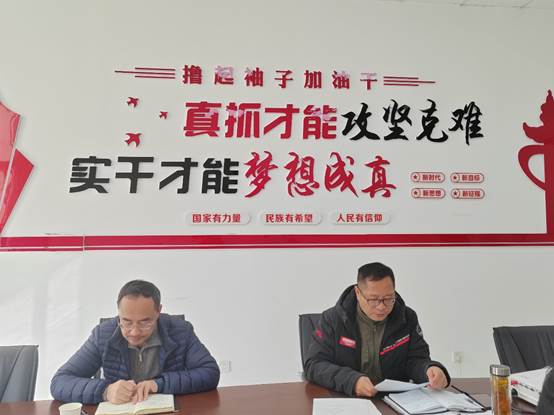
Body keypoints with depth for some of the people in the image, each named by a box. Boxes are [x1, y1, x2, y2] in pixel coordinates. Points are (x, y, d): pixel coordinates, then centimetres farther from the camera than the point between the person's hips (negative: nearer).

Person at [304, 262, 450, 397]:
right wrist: (351, 380, -28)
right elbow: (314, 364, -11)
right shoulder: (332, 319, -7)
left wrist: (430, 370, -21)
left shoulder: (408, 318, 2)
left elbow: (415, 360, 3)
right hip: (343, 400, -2)